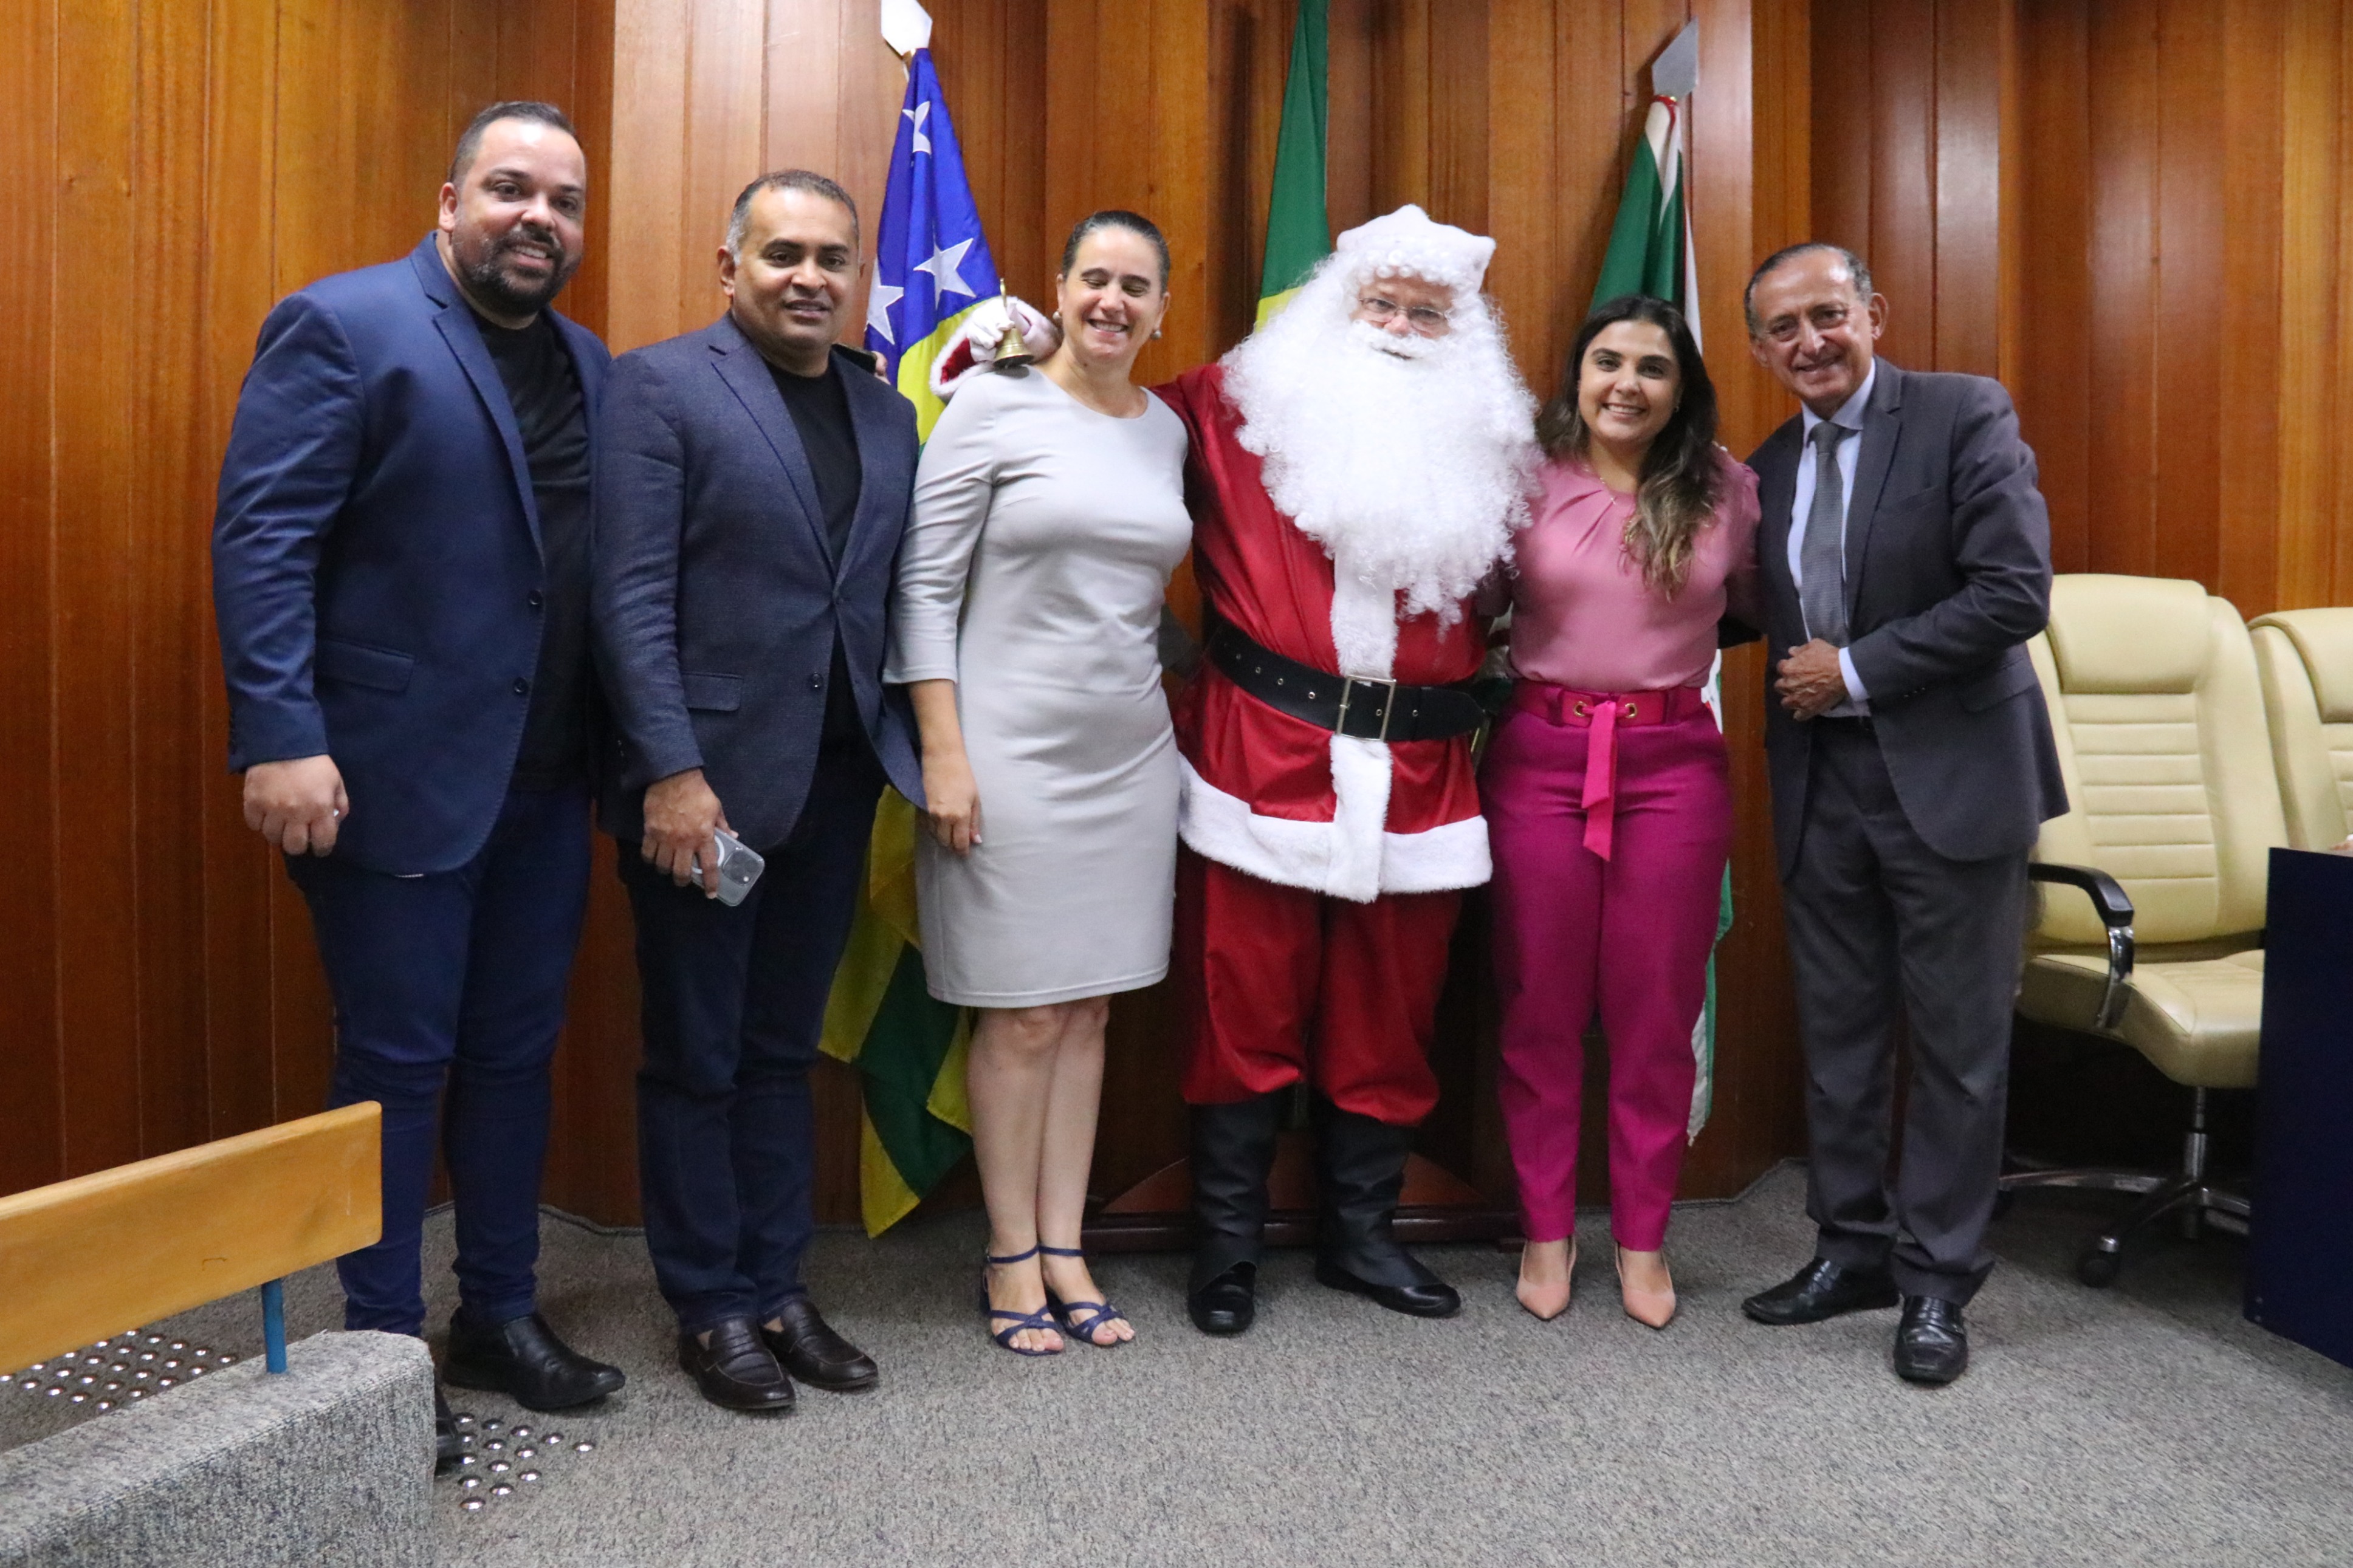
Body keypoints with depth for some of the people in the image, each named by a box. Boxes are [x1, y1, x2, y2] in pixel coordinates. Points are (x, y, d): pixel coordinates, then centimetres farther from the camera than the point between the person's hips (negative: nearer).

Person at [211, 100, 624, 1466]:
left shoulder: (591, 367, 13)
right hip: (397, 775, -6)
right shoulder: (344, 325, -6)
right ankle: (382, 1349, 21)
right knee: (399, 1063, 5)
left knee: (516, 1050, 14)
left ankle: (501, 1314, 30)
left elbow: (611, 564, 10)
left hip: (545, 781, 6)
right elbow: (261, 539, -12)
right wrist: (283, 739, -20)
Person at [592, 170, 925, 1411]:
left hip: (833, 784, 5)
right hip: (704, 783, -5)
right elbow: (631, 597, -11)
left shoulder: (885, 413, 12)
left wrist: (909, 758, 2)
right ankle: (710, 1307, 24)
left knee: (781, 1053, 15)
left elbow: (892, 598, 10)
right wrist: (673, 772, -17)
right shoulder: (660, 386, -4)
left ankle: (776, 1288, 28)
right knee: (696, 1062, 8)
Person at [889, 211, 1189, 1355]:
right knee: (1024, 1015, 1)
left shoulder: (1166, 430, 11)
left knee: (1090, 1008, 10)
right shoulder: (991, 404, -4)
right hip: (1012, 746, -5)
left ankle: (1065, 1248, 21)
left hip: (1131, 750, 5)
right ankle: (1013, 1258, 17)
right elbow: (925, 587, -7)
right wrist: (942, 750, -13)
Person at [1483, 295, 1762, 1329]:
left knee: (1656, 1011, 8)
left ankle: (1643, 1239, 24)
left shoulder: (1725, 490, 5)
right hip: (1540, 757, -1)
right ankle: (1546, 1231, 23)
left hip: (1674, 764, 1)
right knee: (1540, 1006, 7)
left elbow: (1759, 603, 13)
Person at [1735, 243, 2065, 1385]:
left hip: (1950, 774, -5)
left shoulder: (1966, 416, -6)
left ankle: (1937, 1279, 18)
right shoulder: (1766, 468, 11)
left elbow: (2015, 592, -15)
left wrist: (1856, 671, -15)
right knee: (1836, 1035, 12)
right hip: (1822, 784, 5)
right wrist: (1795, 683, -3)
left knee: (1957, 1043, 4)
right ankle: (1852, 1248, 27)